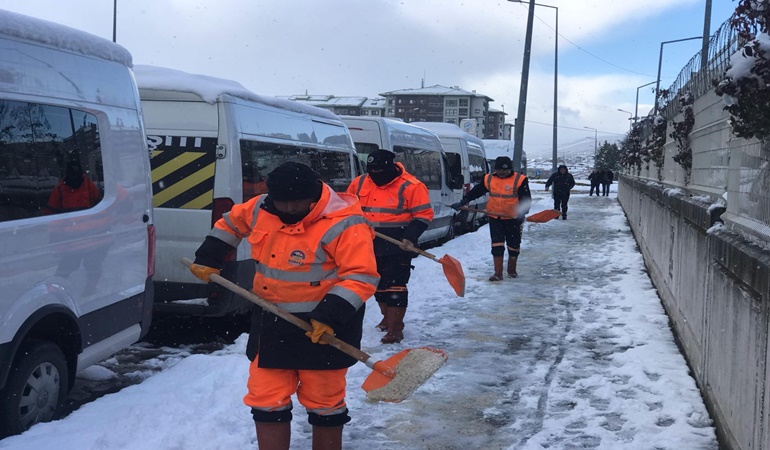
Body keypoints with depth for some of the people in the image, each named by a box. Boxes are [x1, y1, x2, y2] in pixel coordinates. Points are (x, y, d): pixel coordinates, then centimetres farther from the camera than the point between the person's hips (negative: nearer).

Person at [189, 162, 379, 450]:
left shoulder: (343, 224, -20)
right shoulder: (261, 209, 0)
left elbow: (361, 277, -22)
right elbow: (231, 223, 21)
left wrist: (331, 314, -31)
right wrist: (208, 259, 20)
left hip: (322, 329, -5)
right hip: (271, 325, 6)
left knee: (324, 404, 8)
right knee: (266, 402, 10)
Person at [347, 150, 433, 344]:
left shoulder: (410, 186, -14)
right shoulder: (360, 183, 2)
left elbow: (424, 214, -12)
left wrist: (410, 237, -22)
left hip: (398, 247, -6)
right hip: (370, 246, 6)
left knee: (395, 286, -8)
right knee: (379, 284, 18)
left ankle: (395, 328, -2)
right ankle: (388, 318, 36)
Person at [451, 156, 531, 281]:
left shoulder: (520, 180, -9)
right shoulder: (489, 179, 1)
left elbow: (526, 198, -11)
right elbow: (475, 192, 6)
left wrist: (522, 212, -27)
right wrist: (462, 202, 1)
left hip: (513, 219, -2)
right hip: (495, 217, 2)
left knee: (514, 245, 10)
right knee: (497, 245, -3)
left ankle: (511, 270, 29)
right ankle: (498, 273, 0)